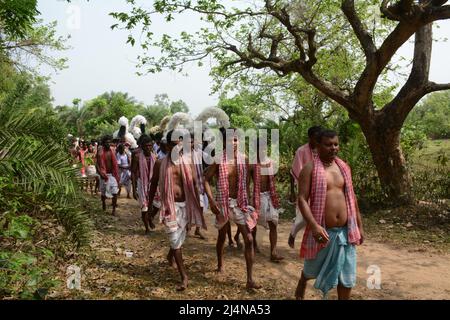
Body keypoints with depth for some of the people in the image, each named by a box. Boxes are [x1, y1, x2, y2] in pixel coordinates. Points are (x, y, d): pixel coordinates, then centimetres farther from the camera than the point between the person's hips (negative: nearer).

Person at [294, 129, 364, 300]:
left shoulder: (344, 167, 8)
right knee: (312, 268, 18)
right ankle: (300, 289, 50)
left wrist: (359, 226, 14)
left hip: (345, 231, 4)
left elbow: (351, 198, 14)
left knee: (346, 274, 10)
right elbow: (302, 199, -17)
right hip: (323, 231, -4)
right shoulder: (310, 169, -10)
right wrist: (314, 225, -29)